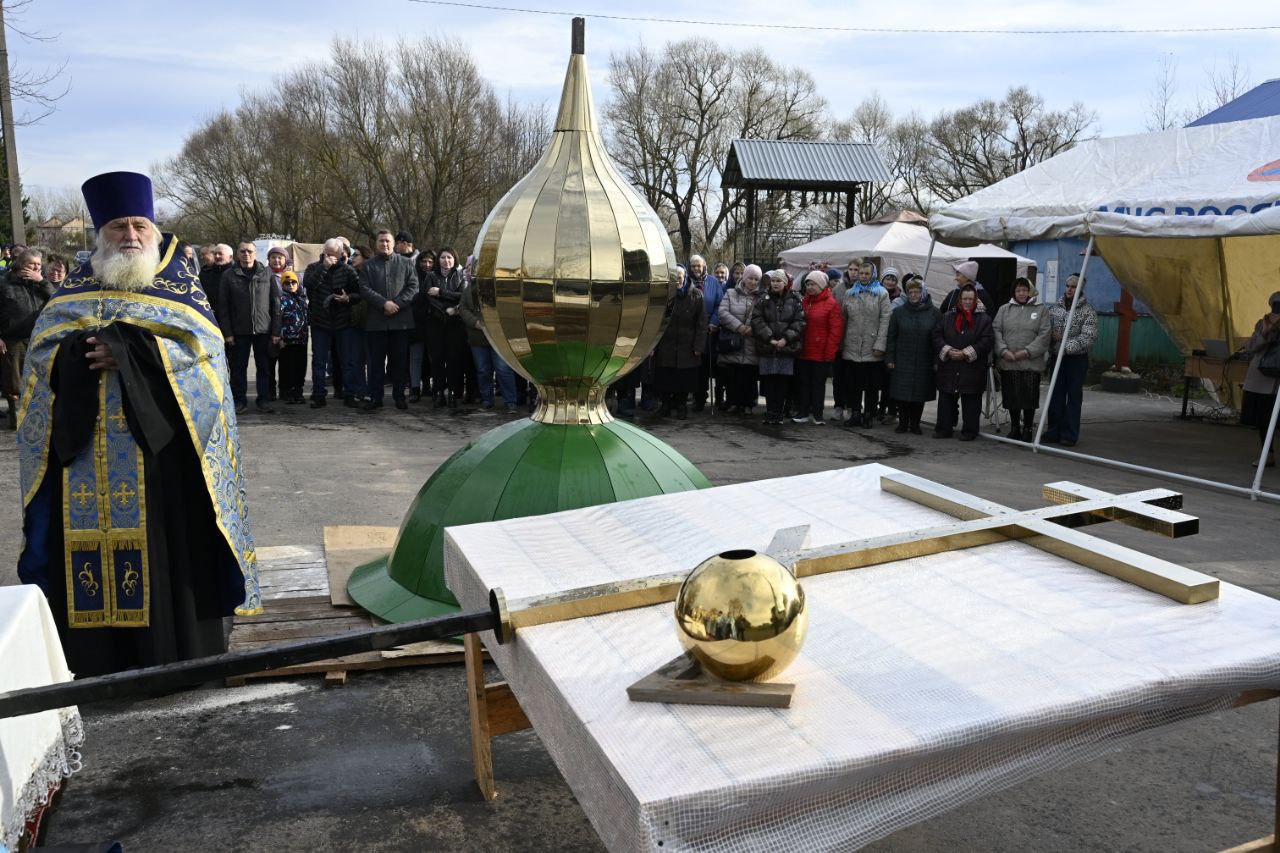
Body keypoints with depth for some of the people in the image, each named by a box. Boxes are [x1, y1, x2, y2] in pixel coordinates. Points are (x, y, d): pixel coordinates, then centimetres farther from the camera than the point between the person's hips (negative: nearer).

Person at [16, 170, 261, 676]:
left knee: (160, 539, -3)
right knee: (90, 534, 2)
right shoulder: (75, 289, 15)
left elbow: (203, 344, -7)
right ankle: (95, 658, 12)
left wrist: (128, 349, -17)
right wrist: (84, 352, -15)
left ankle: (172, 651, 7)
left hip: (157, 441, -3)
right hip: (85, 445, 3)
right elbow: (41, 349, 6)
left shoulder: (179, 285, 7)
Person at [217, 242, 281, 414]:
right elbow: (223, 306, 2)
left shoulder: (267, 274, 4)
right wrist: (227, 332, -5)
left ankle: (264, 400, 13)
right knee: (239, 367, 6)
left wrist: (276, 331, -3)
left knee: (264, 367, 5)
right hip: (239, 331, 0)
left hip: (264, 330, 0)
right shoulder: (229, 275, 3)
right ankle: (240, 400, 15)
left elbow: (276, 304, 3)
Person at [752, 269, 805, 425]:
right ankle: (770, 412, 9)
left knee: (783, 382, 0)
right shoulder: (763, 300, 7)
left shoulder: (795, 300, 5)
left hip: (787, 347, -1)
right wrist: (769, 338, -12)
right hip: (767, 347, 1)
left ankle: (779, 413, 9)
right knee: (769, 381, 1)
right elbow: (757, 320, -1)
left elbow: (799, 322, -1)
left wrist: (786, 339, -12)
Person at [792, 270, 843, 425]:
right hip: (803, 351, 5)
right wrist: (797, 345, 6)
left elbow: (836, 330, -10)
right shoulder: (804, 302, 9)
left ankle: (817, 414, 13)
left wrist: (830, 353, -13)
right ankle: (803, 412, 18)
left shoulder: (831, 304, -7)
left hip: (821, 353, -5)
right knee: (803, 382, 9)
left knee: (818, 383, 4)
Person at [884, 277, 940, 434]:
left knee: (920, 394, 4)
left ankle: (915, 424, 15)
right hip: (902, 361, 1)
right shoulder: (899, 312, 5)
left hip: (924, 362, -1)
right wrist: (889, 358, -1)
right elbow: (891, 337, 6)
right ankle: (903, 422, 12)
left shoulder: (934, 313, 1)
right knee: (902, 393, 0)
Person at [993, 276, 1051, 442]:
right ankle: (1014, 427, 23)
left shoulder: (1041, 310, 7)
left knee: (1029, 396, -1)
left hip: (1030, 363, -2)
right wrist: (1003, 350, -11)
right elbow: (996, 330, 3)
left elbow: (1044, 335, -2)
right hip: (1008, 362, 2)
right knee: (1012, 396, 8)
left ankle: (1027, 429, 11)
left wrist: (1027, 351, -13)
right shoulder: (1004, 309, 12)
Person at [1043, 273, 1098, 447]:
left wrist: (1066, 347, -21)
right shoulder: (1055, 307, 9)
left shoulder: (1087, 310, -4)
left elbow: (1088, 337, -13)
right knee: (1056, 395, 7)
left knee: (1074, 396, 0)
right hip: (1057, 358, 4)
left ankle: (1069, 435, 4)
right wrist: (1053, 336, -8)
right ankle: (1054, 432, 14)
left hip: (1077, 359, -4)